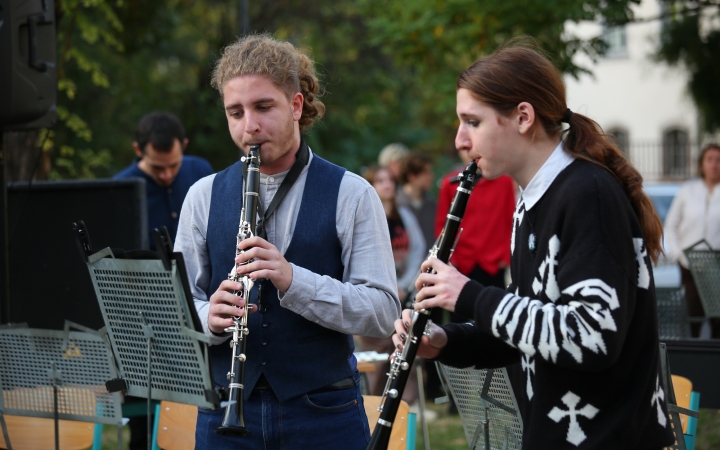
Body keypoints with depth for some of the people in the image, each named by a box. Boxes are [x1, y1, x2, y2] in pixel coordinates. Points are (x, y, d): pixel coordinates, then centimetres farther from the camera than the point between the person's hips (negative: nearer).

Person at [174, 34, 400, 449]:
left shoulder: (351, 195, -1)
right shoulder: (204, 197, 7)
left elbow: (383, 314, -9)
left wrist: (293, 280, -23)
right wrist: (210, 318, -16)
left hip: (324, 415, -2)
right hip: (226, 413, 2)